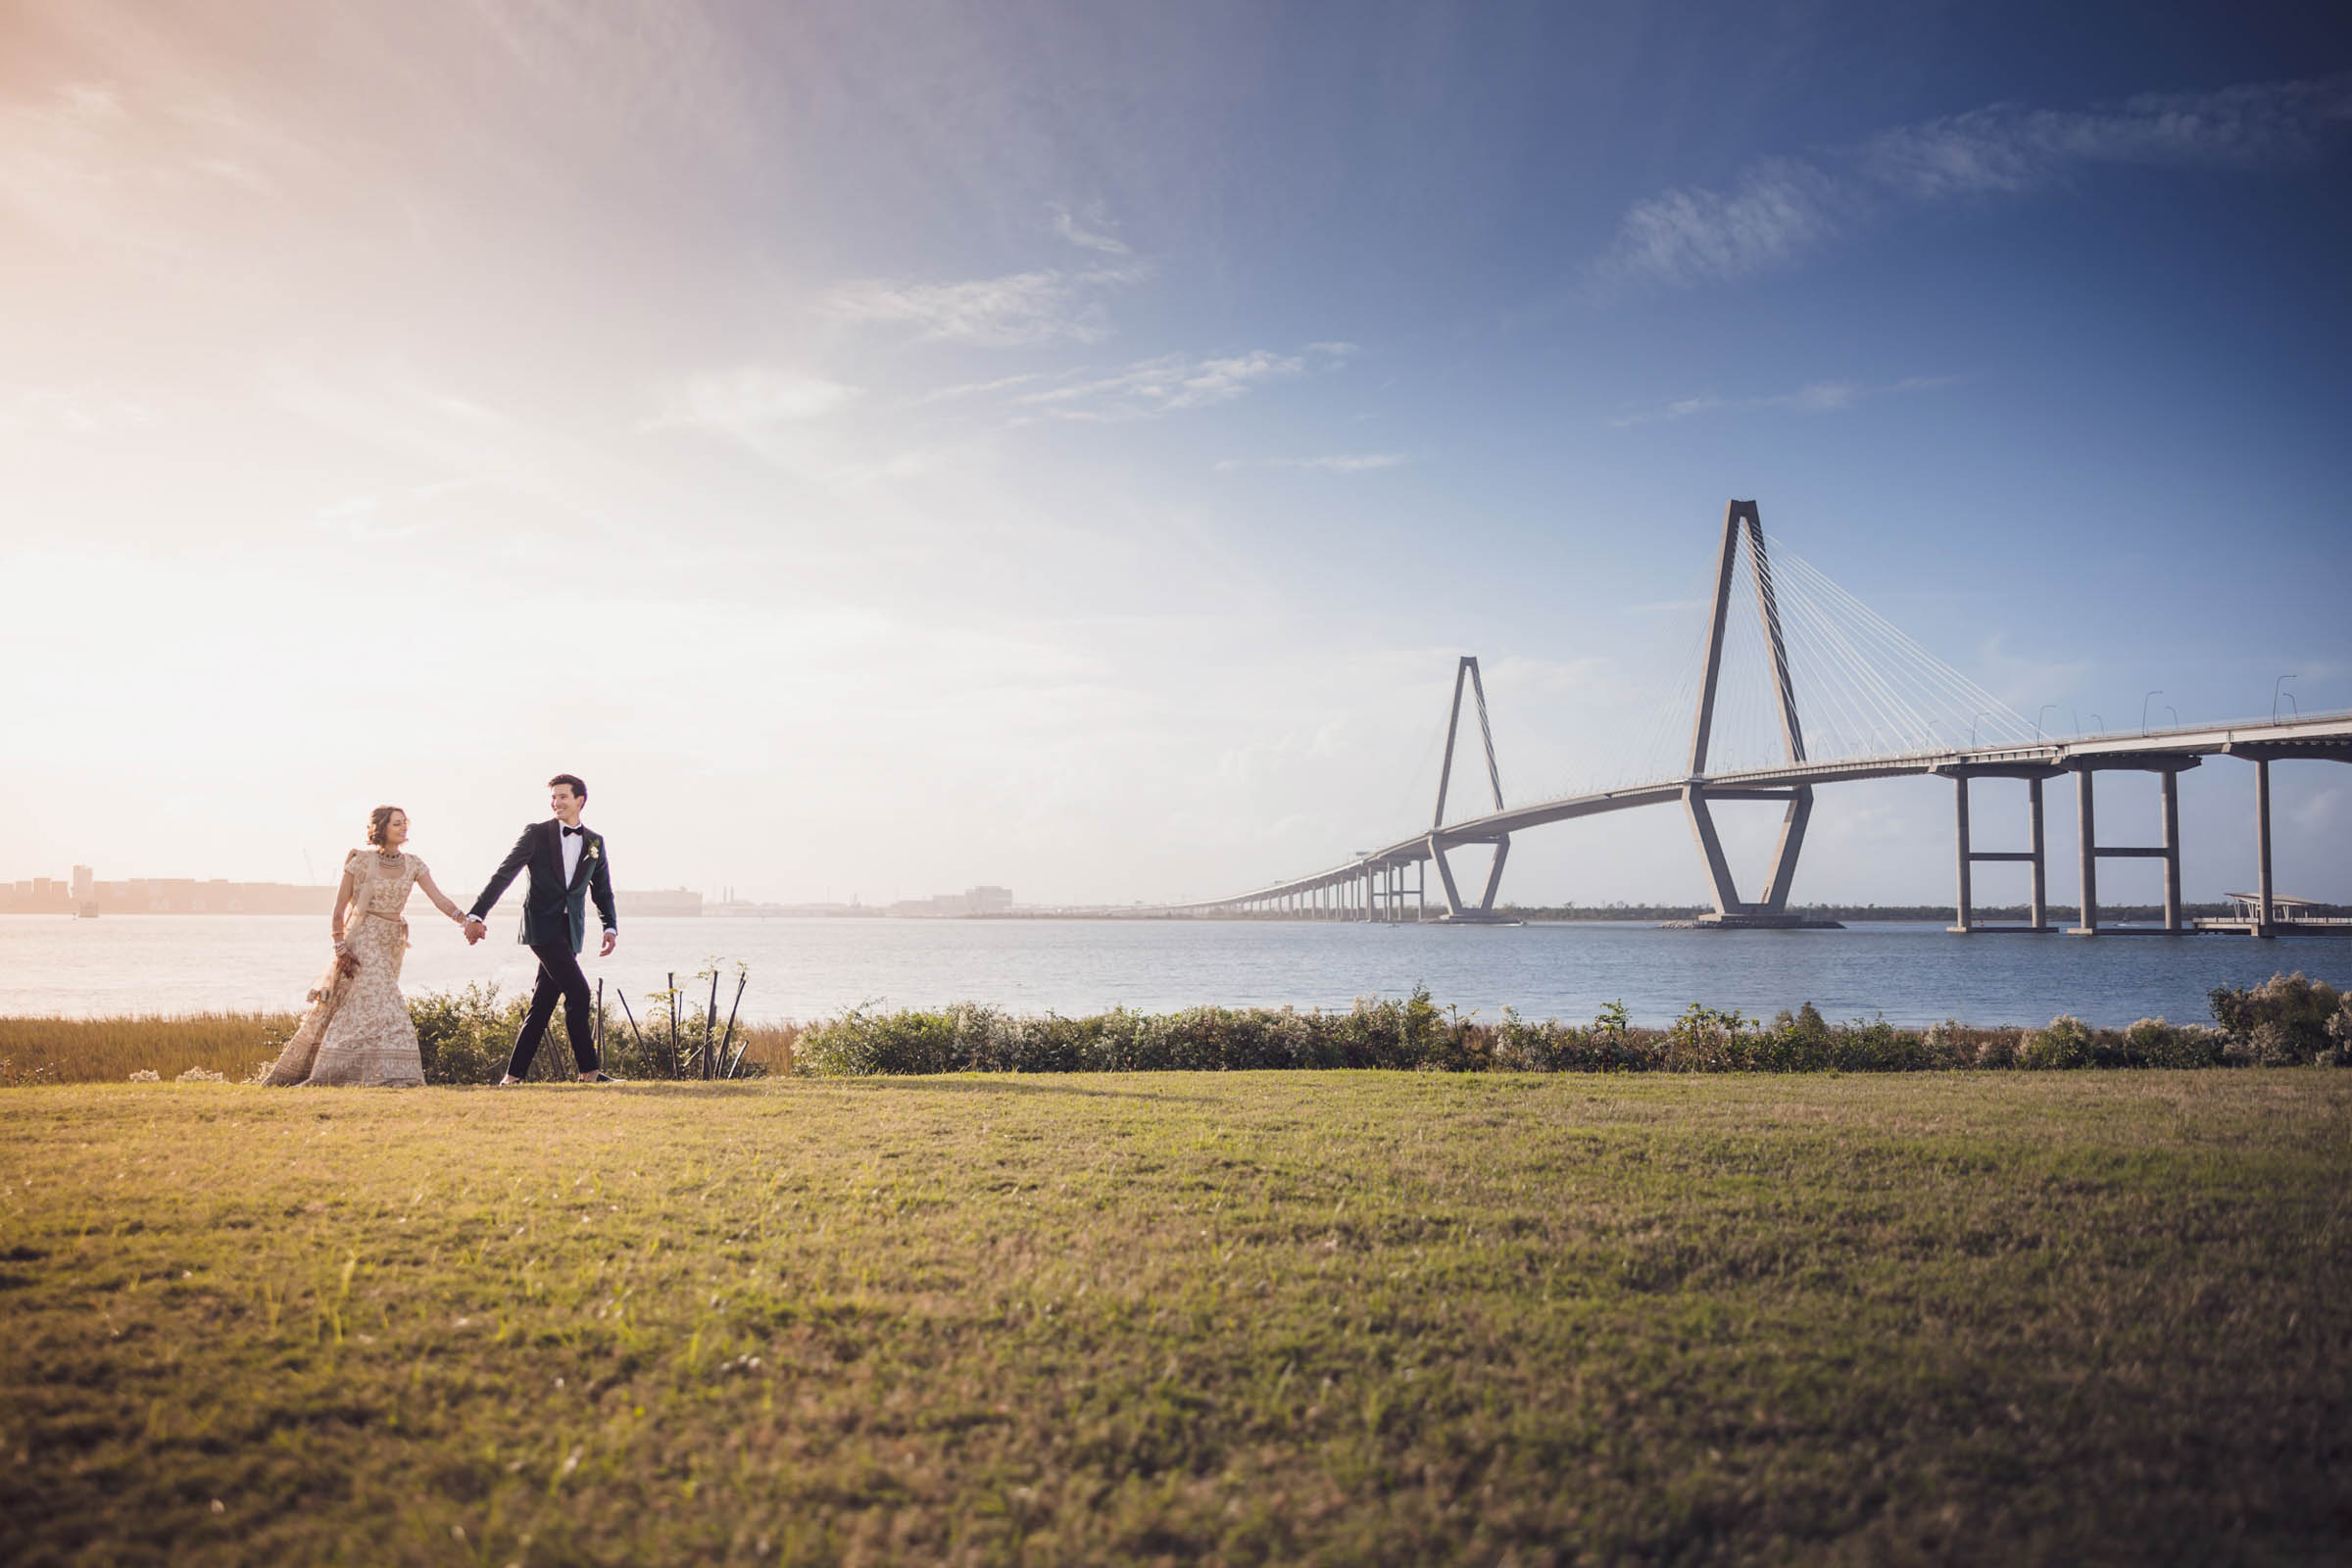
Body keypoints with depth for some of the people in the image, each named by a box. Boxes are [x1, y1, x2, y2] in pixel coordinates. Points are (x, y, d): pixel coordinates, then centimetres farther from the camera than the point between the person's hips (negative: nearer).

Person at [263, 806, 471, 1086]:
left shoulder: (413, 864, 5)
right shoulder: (361, 860, -7)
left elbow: (439, 898, -4)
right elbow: (339, 907, -5)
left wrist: (465, 920, -20)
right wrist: (340, 947, -12)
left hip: (392, 942, 6)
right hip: (363, 939, -6)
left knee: (353, 1008, 10)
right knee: (379, 1001, -16)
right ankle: (392, 1074, -18)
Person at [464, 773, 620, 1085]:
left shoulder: (595, 841, 12)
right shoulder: (537, 833, 0)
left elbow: (603, 891, 18)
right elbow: (503, 874, -3)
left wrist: (610, 927, 3)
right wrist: (476, 914, -10)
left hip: (570, 931, 4)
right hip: (543, 926, -4)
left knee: (541, 1006, 5)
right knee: (578, 992, -15)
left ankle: (513, 1075, 11)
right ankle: (588, 1070, -9)